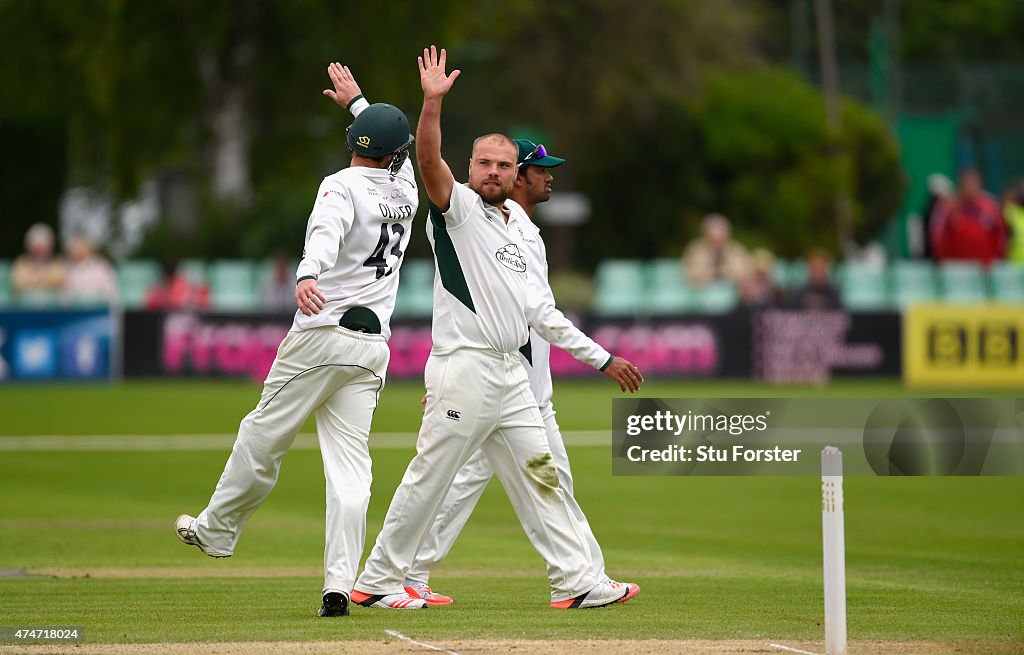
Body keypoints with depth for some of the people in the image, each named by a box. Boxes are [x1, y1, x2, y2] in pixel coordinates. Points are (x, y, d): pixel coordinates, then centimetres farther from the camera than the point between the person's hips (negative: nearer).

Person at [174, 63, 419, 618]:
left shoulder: (342, 185, -5)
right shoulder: (404, 191, 14)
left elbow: (326, 235, -27)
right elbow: (398, 152, 38)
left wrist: (306, 276, -46)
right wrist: (357, 101, 51)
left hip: (323, 334, -5)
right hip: (373, 347, 5)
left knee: (263, 436, 10)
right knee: (350, 464, -1)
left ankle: (216, 530, 24)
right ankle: (338, 585, -10)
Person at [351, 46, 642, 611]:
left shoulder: (513, 226, 20)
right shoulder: (458, 207, -2)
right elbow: (429, 162, -22)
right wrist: (432, 102, -35)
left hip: (510, 373, 8)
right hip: (464, 368, -8)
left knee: (539, 475, 7)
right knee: (428, 479, -5)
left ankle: (576, 582, 8)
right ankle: (376, 582, 1)